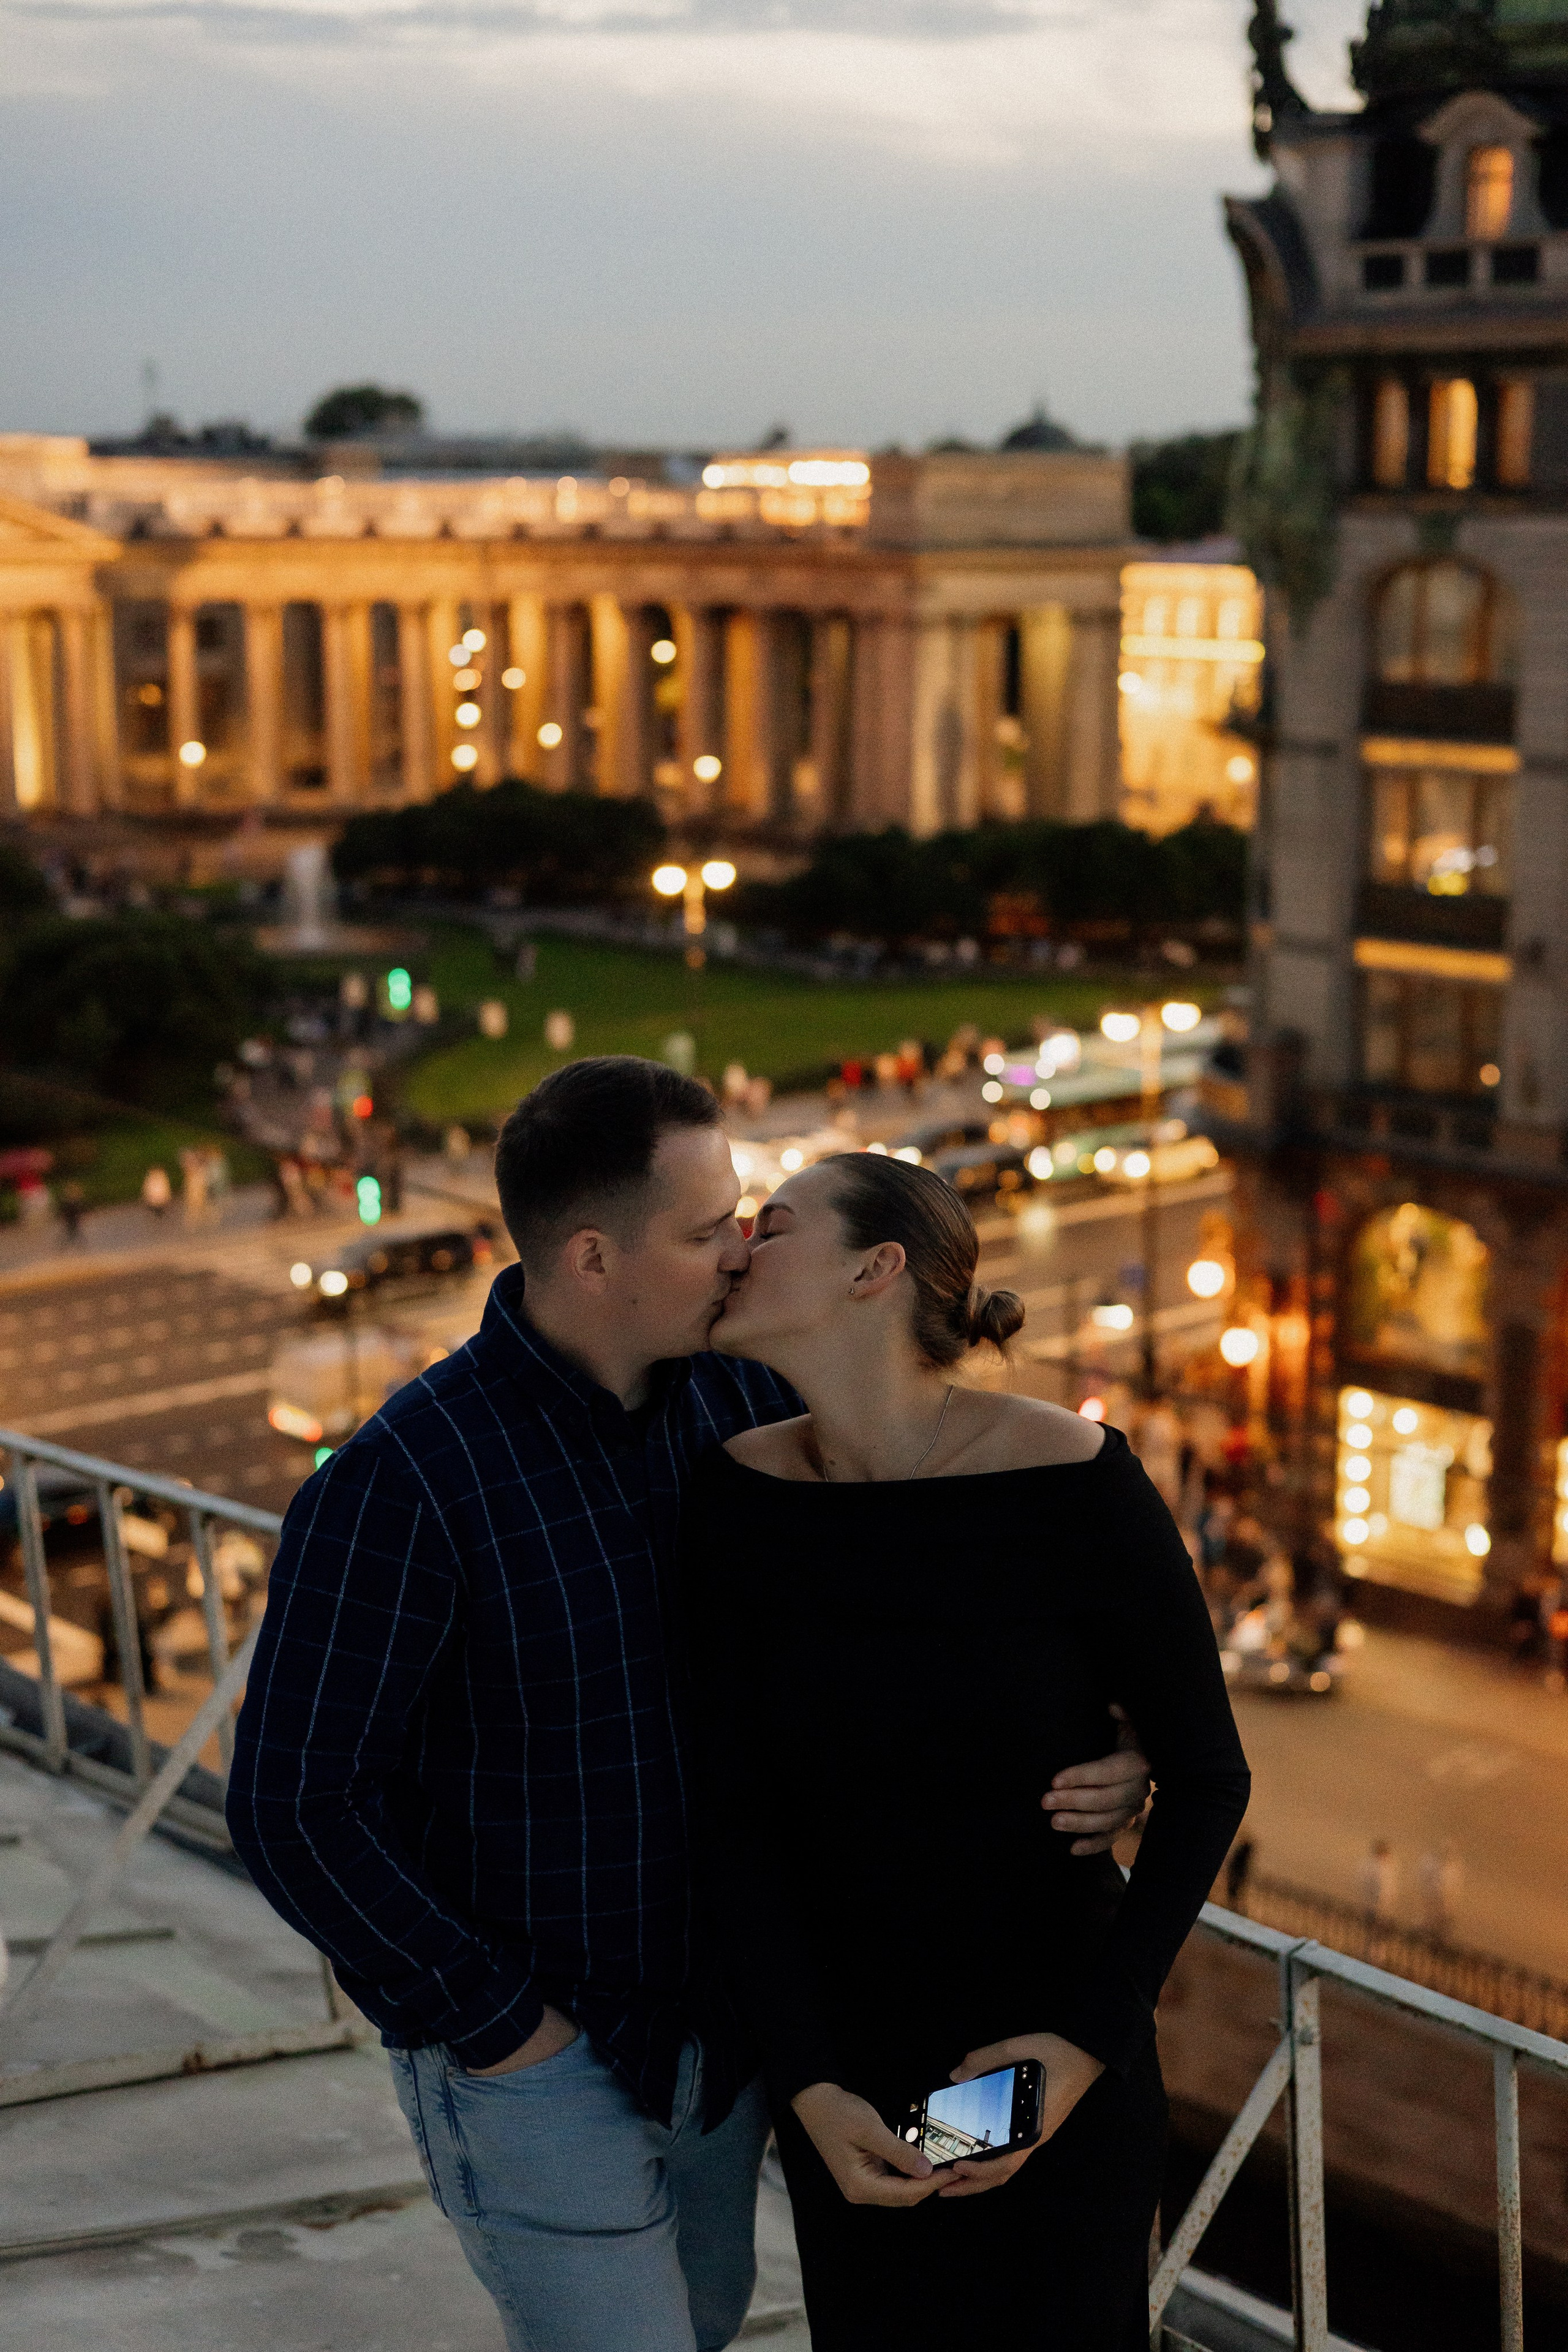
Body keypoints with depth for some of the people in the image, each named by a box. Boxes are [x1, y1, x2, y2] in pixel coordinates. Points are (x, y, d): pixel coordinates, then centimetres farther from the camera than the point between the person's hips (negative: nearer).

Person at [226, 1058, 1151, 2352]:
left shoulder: (738, 1399, -8)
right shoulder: (402, 1482, -26)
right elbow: (296, 1805, -23)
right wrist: (498, 2024, -18)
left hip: (719, 2023, 7)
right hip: (532, 2052, -7)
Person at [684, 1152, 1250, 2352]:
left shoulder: (1075, 1484, -20)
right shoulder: (738, 1500, -11)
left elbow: (1206, 1777, -11)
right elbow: (738, 1818, -9)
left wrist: (1091, 2039, -17)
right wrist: (810, 2090, -17)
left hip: (1055, 2057, -3)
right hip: (839, 2056, 3)